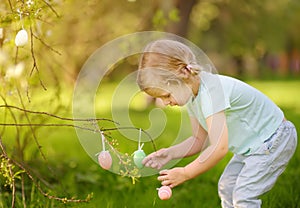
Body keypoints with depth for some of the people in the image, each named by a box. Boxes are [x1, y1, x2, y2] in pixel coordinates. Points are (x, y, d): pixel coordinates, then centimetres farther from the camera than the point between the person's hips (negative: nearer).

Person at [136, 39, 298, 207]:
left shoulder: (211, 90, -32)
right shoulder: (191, 95, -1)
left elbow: (219, 148, -36)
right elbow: (200, 140, 7)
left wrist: (184, 174, -26)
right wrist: (170, 153, -9)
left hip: (274, 140, -10)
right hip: (251, 145, 10)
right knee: (227, 187, 14)